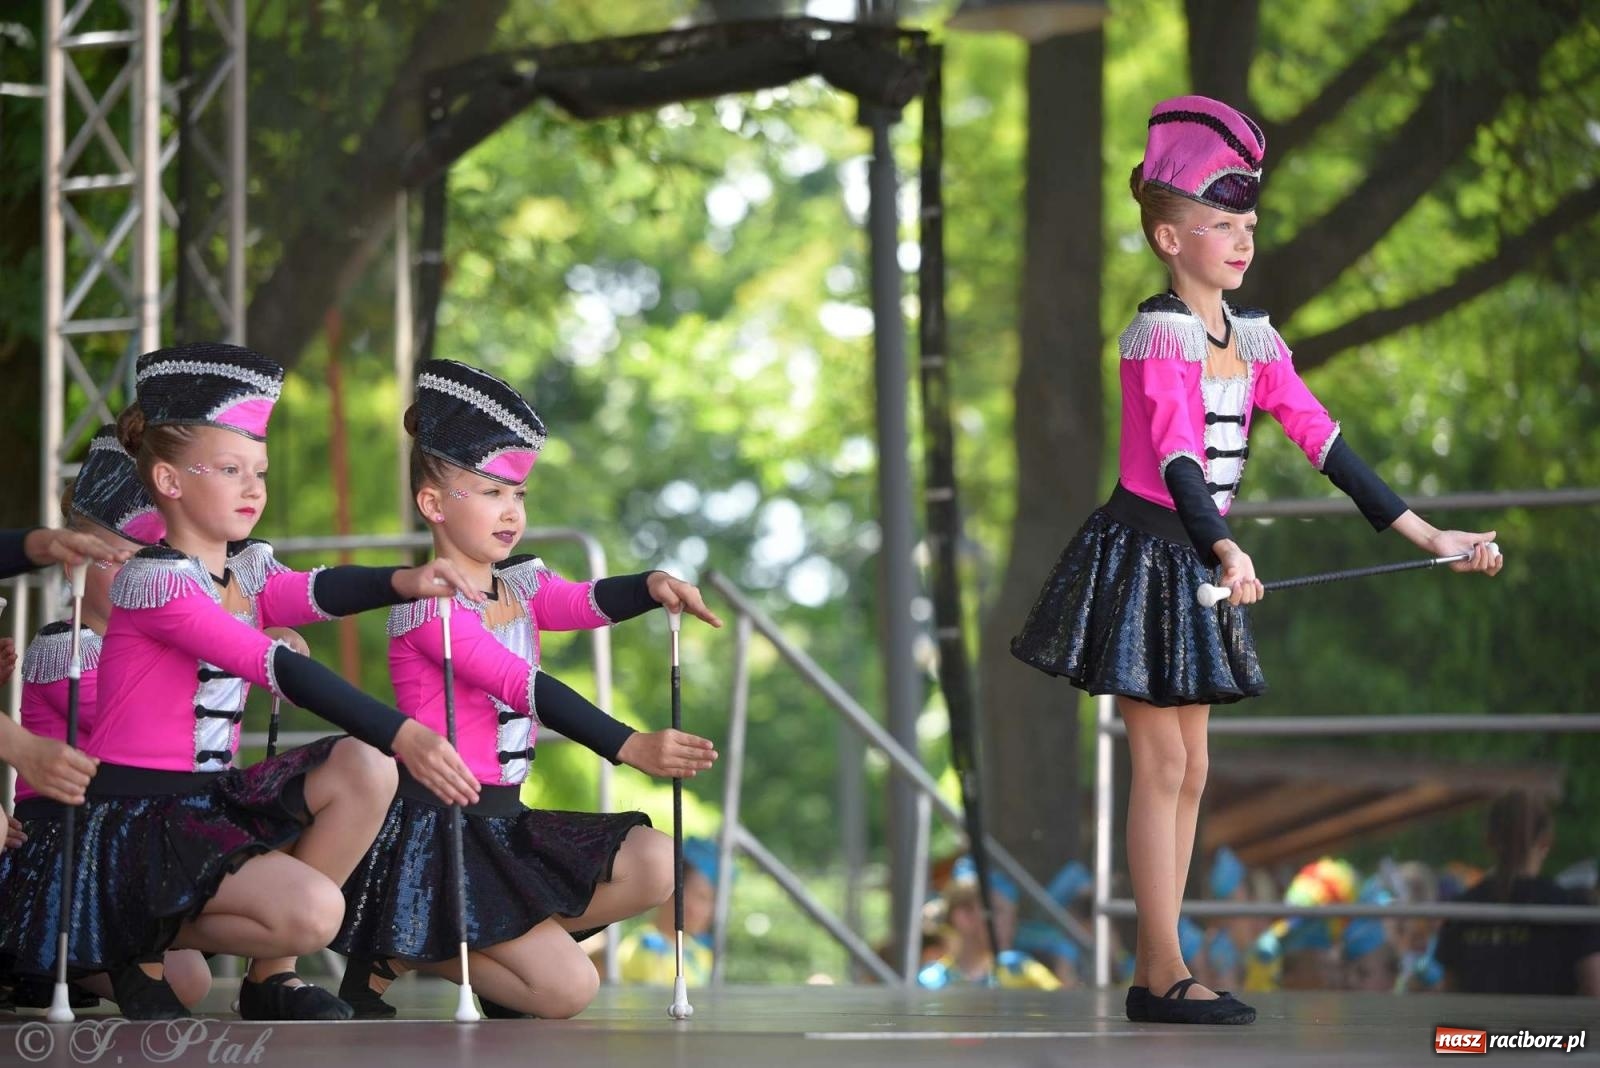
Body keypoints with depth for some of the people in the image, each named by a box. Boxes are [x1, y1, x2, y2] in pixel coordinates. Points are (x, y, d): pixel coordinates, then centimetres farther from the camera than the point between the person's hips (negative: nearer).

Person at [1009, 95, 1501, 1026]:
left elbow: (1323, 441, 5)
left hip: (1198, 559, 8)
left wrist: (1426, 534, 1)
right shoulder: (1161, 334, -17)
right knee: (1163, 760, -6)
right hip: (1143, 554, -8)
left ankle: (1155, 974, 12)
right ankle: (1166, 973, -2)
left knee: (1188, 767, 8)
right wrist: (1226, 552, -46)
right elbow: (1175, 457, -30)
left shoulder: (1252, 338, 6)